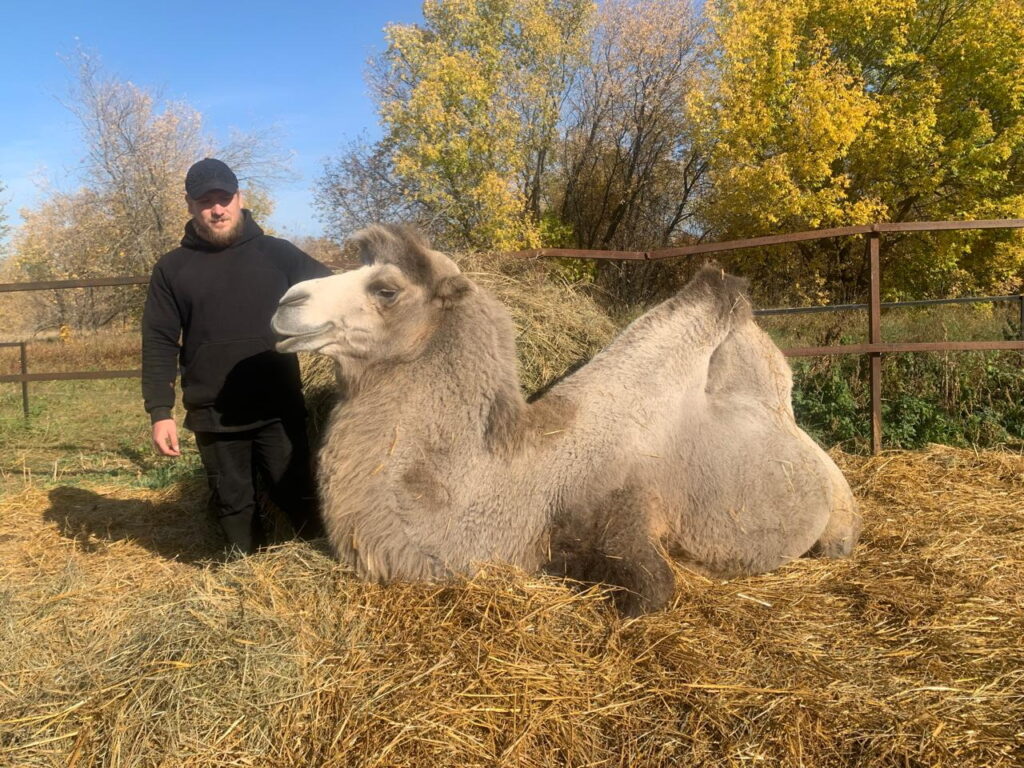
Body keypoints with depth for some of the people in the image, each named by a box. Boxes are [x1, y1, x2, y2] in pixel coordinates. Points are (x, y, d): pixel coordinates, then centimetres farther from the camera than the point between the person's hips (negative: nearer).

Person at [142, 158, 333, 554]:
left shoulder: (278, 253, 4)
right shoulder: (172, 268, 6)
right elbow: (159, 344, 3)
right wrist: (160, 412, -5)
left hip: (280, 411, -1)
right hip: (213, 418, 1)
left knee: (301, 502, 7)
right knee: (234, 507, 13)